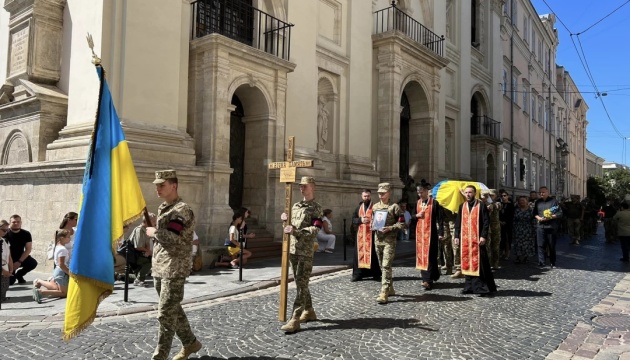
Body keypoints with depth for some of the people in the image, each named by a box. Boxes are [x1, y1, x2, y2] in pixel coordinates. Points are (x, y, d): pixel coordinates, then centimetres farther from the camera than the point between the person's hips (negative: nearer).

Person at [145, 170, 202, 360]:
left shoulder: (183, 210, -14)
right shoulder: (162, 209, 15)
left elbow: (172, 238, -24)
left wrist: (153, 232, -9)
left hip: (174, 270, -9)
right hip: (159, 268, 9)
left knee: (165, 313, -5)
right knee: (174, 310, 16)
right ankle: (190, 343, 31)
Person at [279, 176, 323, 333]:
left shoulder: (316, 208, -4)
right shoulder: (295, 206, 17)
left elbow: (315, 230, -16)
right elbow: (289, 227, 23)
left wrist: (296, 231, -27)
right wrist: (285, 220, 1)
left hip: (306, 251, -7)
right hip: (292, 249, 7)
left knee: (301, 284, -8)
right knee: (300, 283, 14)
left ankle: (295, 320, -10)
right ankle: (309, 311, 28)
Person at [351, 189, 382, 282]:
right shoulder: (359, 207, 15)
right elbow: (353, 219, 10)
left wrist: (373, 222, -23)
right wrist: (361, 220, -10)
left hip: (371, 234, -4)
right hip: (360, 234, 4)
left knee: (373, 253, -1)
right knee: (359, 253, 4)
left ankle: (376, 274, 8)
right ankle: (358, 274, 11)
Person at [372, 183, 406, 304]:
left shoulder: (394, 207, -7)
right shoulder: (375, 206, 11)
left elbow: (402, 223, -8)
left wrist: (389, 228, -20)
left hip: (389, 240, -7)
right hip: (378, 239, 7)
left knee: (386, 266, -12)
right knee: (382, 266, 14)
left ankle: (384, 293, -13)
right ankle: (390, 288, 28)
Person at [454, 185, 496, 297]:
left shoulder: (481, 206, -2)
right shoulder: (462, 206, 11)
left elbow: (486, 222, -5)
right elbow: (458, 223, 14)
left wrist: (483, 236, -14)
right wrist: (457, 236, 7)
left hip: (477, 239, -4)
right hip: (465, 240, 4)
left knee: (479, 262, -6)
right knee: (467, 262, 6)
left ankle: (483, 287, 1)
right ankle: (470, 286, 14)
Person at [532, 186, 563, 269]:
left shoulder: (553, 201, 2)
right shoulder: (538, 202, 14)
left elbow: (560, 213, -1)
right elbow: (534, 213, 19)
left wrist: (551, 217, -15)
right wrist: (538, 217, -2)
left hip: (551, 227, -3)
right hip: (540, 226, 3)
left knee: (552, 246, 5)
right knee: (541, 245, -2)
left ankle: (552, 263, 15)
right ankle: (541, 262, 0)